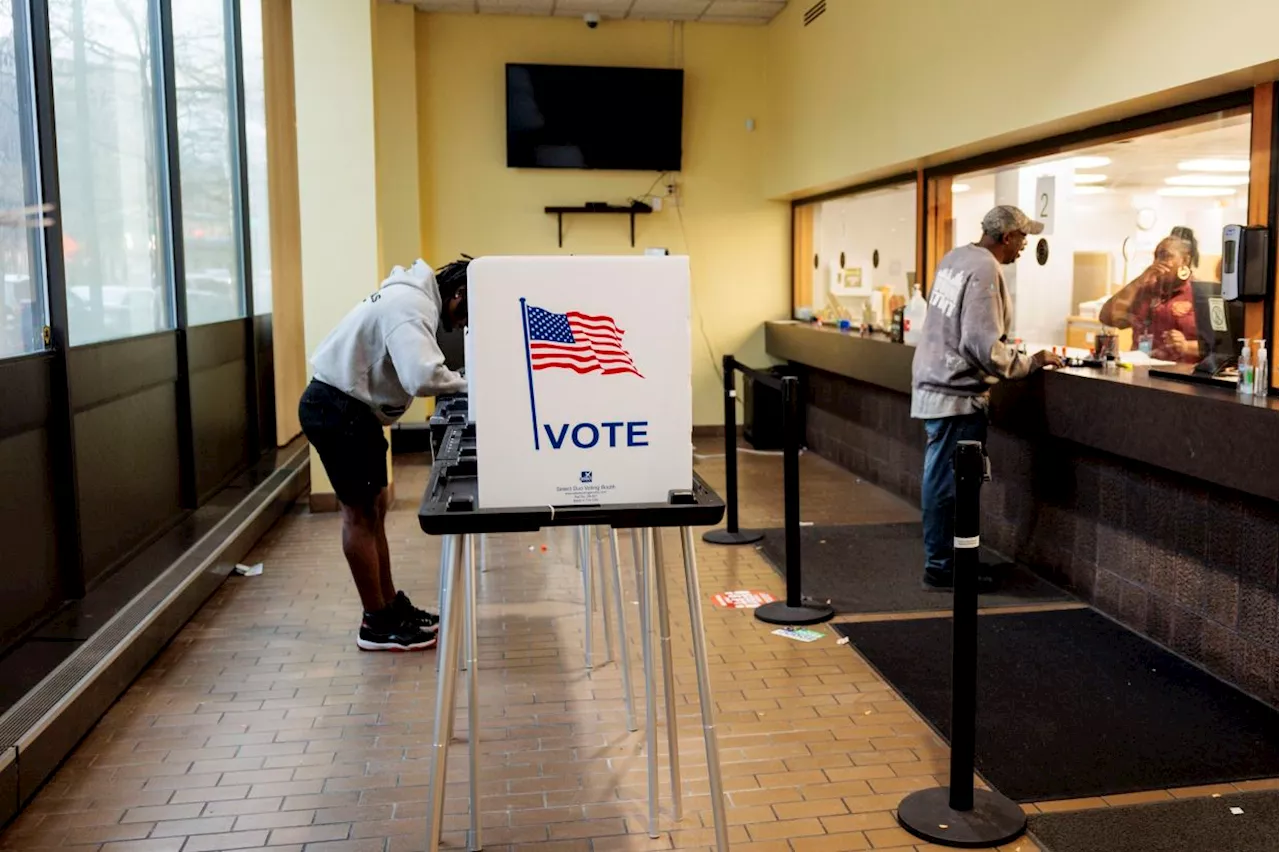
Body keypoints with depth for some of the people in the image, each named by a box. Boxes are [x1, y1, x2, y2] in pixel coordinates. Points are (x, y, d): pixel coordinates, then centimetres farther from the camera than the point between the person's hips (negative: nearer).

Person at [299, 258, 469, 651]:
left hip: (352, 407, 10)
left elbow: (413, 370, 9)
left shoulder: (415, 297, 11)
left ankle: (390, 606, 26)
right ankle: (378, 624, 8)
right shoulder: (412, 305, -22)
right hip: (336, 408, -10)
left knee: (374, 508, 15)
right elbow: (423, 377, -34)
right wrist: (466, 384, -16)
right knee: (360, 513, -2)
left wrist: (456, 384, -6)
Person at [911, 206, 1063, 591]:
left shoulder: (955, 257, 9)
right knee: (947, 485, -1)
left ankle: (942, 559, 27)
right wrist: (1032, 362, -9)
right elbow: (984, 348, -22)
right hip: (956, 393, -9)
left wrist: (1006, 345, 22)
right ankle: (941, 568, 8)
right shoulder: (985, 270, -18)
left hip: (935, 385, 9)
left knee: (941, 480, 16)